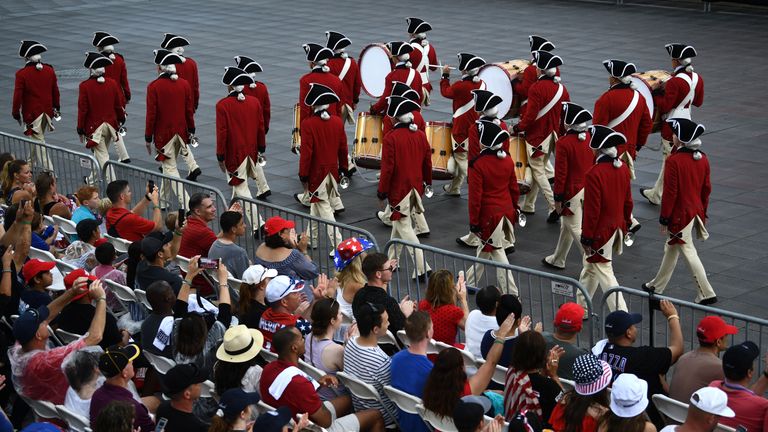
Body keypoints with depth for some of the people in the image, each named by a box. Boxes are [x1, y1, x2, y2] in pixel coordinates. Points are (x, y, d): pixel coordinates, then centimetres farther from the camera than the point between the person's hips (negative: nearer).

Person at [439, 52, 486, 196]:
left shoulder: (460, 86, -20)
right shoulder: (482, 84, -1)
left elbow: (445, 92, -2)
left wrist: (445, 75, 9)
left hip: (462, 129, -7)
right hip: (476, 129, 7)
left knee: (462, 158, 1)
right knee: (461, 157, 18)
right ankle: (454, 188, 24)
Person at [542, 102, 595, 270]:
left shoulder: (564, 143, -21)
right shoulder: (589, 138, 0)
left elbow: (561, 173, -18)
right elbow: (595, 165, 8)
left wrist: (557, 198, -10)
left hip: (571, 193, -8)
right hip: (588, 190, 8)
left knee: (577, 230, -1)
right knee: (566, 226, 21)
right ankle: (557, 260, 35)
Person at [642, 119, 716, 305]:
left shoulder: (673, 161, -21)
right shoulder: (703, 159, 1)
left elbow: (670, 192, -19)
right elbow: (706, 188, 8)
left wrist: (664, 219, -10)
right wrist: (703, 212, 20)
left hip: (680, 214, -8)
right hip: (696, 211, 8)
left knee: (688, 252, 0)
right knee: (672, 247, 20)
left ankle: (706, 294, 0)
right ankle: (658, 285, 33)